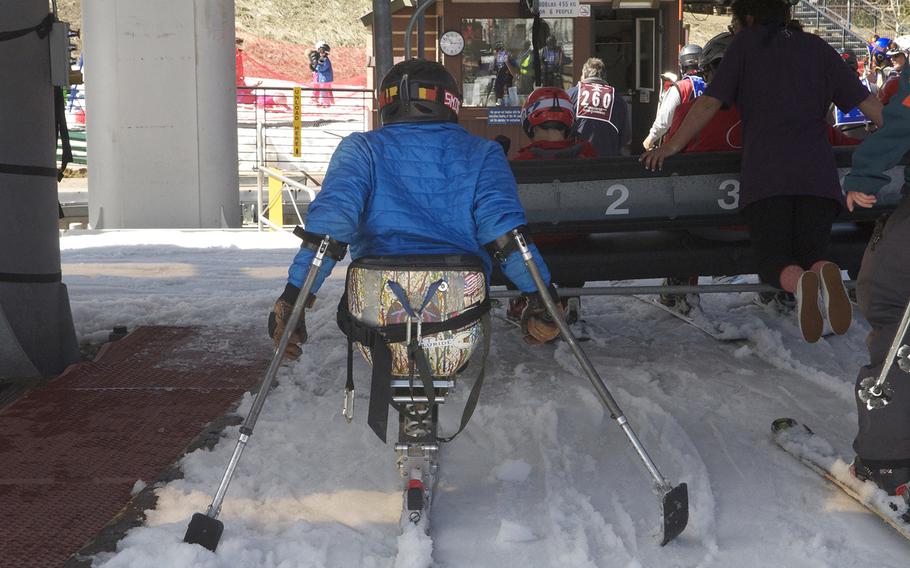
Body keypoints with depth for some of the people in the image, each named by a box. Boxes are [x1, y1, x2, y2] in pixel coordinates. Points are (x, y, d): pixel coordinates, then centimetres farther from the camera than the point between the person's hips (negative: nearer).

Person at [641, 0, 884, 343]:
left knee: (774, 262, 4)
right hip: (817, 172, 2)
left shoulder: (746, 43, 12)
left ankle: (799, 284, -34)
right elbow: (867, 102, 16)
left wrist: (672, 147, 11)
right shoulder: (816, 47, 20)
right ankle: (824, 276, -30)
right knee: (811, 257, 9)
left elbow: (710, 102, 4)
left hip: (765, 173, -2)